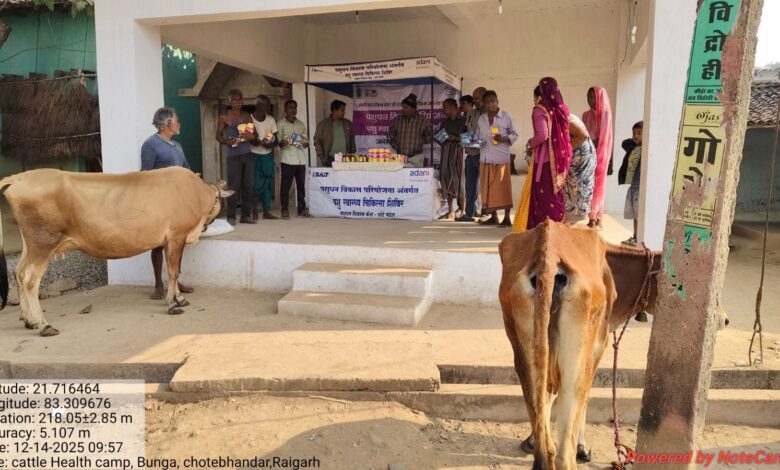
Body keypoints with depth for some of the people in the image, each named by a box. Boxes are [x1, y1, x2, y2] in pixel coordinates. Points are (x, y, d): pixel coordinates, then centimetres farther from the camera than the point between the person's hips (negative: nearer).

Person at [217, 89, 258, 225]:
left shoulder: (247, 116, 14)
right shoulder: (224, 117, 3)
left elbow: (255, 134, 15)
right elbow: (218, 136, 3)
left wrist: (251, 136, -8)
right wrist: (227, 142, -18)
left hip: (248, 154, 4)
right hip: (234, 155, -4)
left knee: (248, 185, 3)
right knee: (233, 186, -5)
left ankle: (246, 215, 11)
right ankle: (231, 216, 2)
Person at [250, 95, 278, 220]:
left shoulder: (271, 120, 7)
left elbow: (276, 138, 9)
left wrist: (272, 143, -13)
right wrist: (260, 142, -24)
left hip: (268, 155, 5)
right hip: (254, 155, -4)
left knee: (268, 183, 4)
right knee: (256, 183, -5)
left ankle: (266, 211, 11)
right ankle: (254, 210, 11)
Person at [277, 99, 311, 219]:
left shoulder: (301, 124, 19)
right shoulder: (280, 124, 5)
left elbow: (306, 139, 22)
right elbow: (277, 140, 0)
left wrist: (305, 143, -1)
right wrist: (281, 143, -22)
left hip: (301, 159, 4)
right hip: (288, 159, -4)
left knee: (301, 184, 5)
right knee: (286, 185, -4)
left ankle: (302, 209, 13)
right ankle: (285, 210, 2)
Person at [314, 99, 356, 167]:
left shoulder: (348, 124, 12)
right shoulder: (323, 124, 2)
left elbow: (352, 140, 17)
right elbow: (317, 141, 2)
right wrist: (322, 157, -5)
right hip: (330, 160, -3)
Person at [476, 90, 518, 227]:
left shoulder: (506, 117, -1)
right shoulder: (481, 119, 12)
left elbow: (515, 134, 2)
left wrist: (504, 138, -16)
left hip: (501, 158, -4)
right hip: (485, 158, 4)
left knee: (503, 187, -3)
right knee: (488, 187, 6)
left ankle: (507, 217, 3)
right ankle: (493, 216, 15)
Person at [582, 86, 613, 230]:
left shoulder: (605, 114, -7)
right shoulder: (586, 115, 10)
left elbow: (602, 138, -10)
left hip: (599, 155, -5)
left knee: (597, 186, -4)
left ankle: (597, 219, 0)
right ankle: (591, 217, 8)